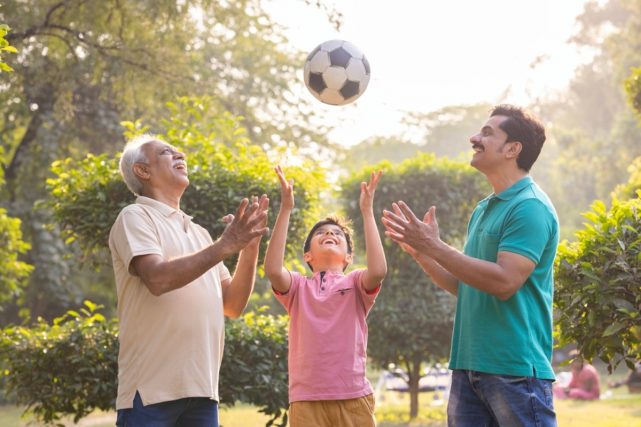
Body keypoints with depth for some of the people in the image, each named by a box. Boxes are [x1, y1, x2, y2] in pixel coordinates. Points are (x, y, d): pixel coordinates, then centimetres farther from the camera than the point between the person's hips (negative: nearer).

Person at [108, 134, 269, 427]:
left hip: (202, 389, 7)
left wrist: (250, 246, 2)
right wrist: (225, 246, -16)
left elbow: (233, 305, 14)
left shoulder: (198, 233, 20)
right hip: (152, 389, -7)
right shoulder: (135, 217, -1)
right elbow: (158, 278, -19)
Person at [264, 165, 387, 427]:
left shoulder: (355, 283, 9)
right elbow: (273, 270, -11)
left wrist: (367, 211, -7)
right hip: (306, 400, 0)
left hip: (353, 398, 0)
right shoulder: (298, 287, 10)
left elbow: (378, 270, -13)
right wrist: (285, 209, -8)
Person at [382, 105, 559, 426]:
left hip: (516, 370, -8)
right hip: (469, 364, 8)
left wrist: (434, 246, -17)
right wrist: (418, 251, 9)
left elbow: (504, 282, -21)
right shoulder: (482, 210, 16)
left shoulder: (530, 207, -11)